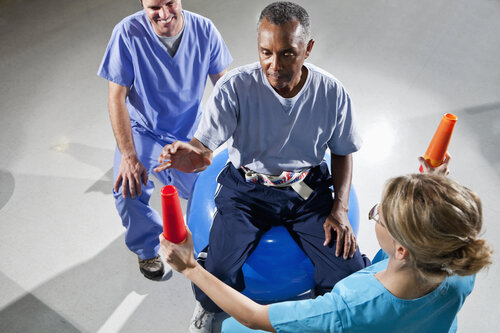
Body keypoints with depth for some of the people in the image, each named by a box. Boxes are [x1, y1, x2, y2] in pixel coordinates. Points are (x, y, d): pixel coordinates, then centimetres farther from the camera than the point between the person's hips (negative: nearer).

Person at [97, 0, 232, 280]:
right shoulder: (127, 33, -21)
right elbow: (117, 96, -20)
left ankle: (167, 171, 36)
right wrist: (128, 156, -28)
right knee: (128, 190, -25)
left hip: (191, 131, 3)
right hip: (143, 129, -2)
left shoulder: (204, 30, -13)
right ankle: (147, 249, 8)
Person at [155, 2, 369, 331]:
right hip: (248, 187, -1)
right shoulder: (235, 87, -18)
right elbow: (205, 146, -21)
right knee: (218, 277, -19)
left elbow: (343, 152, 4)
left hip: (308, 188, 2)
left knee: (349, 273, -11)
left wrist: (340, 210, -6)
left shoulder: (332, 92, -11)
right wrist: (194, 156, -47)